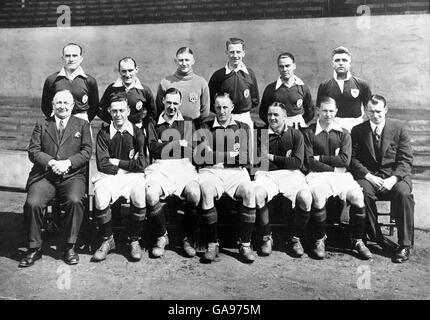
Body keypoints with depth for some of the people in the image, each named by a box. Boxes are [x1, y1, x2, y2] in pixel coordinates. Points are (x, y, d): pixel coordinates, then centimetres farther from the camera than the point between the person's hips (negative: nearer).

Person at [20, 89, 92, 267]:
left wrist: (68, 163, -12)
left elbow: (86, 151, 5)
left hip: (72, 176, -1)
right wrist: (51, 162, -12)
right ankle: (34, 249, -6)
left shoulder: (82, 125, 16)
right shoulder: (41, 125, 19)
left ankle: (70, 247, -14)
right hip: (44, 176, 1)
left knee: (75, 200, -31)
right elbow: (33, 151, 7)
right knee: (32, 203, -25)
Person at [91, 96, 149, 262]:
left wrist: (118, 163, -4)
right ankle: (107, 240, -5)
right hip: (109, 176, 1)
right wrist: (130, 164, -7)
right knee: (100, 198, -30)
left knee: (139, 196, -32)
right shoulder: (104, 133, 5)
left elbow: (142, 164, -5)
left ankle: (134, 241, -9)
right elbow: (102, 165, -5)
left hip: (133, 176, 0)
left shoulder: (137, 133, 4)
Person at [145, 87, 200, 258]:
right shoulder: (153, 125, 22)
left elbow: (192, 150, 10)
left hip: (184, 167, 0)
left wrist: (165, 146, 3)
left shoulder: (188, 123, 23)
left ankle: (188, 238, -9)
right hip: (159, 167, 0)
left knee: (194, 194, -32)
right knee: (151, 195, -32)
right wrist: (179, 143, 3)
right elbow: (154, 150, 4)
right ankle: (161, 237, -7)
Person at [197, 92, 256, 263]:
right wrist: (231, 155, -2)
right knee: (206, 192, -33)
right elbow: (203, 156, 2)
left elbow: (245, 158, 7)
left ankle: (245, 244, -20)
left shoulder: (243, 128, 19)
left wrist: (216, 155, -1)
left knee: (249, 193, -30)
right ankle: (212, 244, -22)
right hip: (211, 171, -1)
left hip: (236, 172, 1)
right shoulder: (205, 128, 17)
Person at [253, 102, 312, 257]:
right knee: (258, 195, -34)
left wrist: (272, 157, -1)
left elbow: (298, 162, -1)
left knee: (306, 198, -30)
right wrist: (285, 159, -2)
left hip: (290, 174, 0)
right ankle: (266, 238, -13)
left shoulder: (295, 134, 11)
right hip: (267, 174, 0)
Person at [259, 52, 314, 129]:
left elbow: (310, 111, 16)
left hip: (298, 128, 1)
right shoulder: (271, 88, 1)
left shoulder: (303, 88, 6)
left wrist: (300, 124, 7)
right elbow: (263, 112, 7)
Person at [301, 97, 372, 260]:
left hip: (340, 175, 3)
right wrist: (334, 168, -5)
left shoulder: (344, 134, 14)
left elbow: (345, 160, 1)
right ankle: (319, 240, -14)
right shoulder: (308, 133, 6)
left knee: (357, 196, -24)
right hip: (317, 175, -2)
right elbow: (309, 162, -3)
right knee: (318, 196, -33)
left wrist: (320, 158, -4)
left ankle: (357, 241, -7)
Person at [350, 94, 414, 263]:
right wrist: (370, 177, -15)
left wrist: (393, 179, -17)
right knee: (362, 191, -33)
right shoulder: (357, 131, 7)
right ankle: (374, 235, -14)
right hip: (369, 176, 1)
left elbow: (406, 160, 0)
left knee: (403, 193, -32)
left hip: (395, 176, 0)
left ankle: (405, 245, -20)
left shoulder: (399, 129, 6)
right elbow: (354, 160, 1)